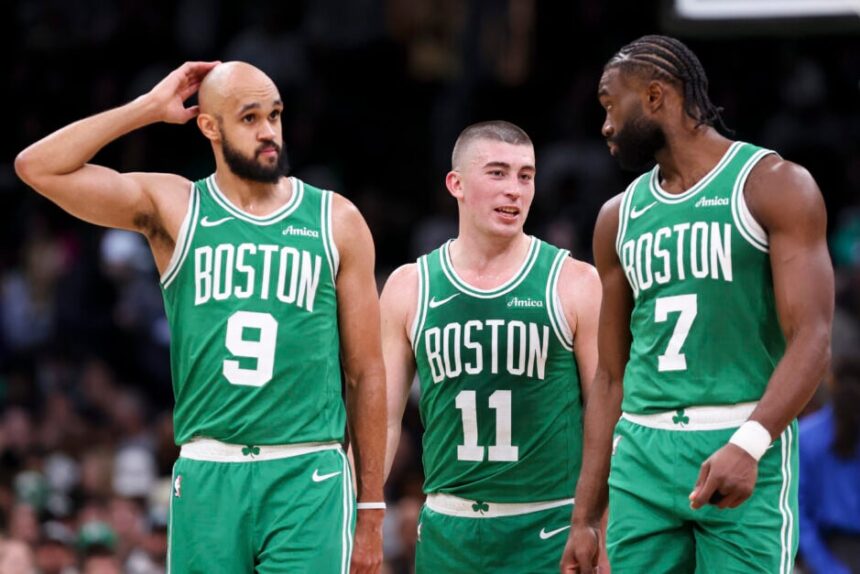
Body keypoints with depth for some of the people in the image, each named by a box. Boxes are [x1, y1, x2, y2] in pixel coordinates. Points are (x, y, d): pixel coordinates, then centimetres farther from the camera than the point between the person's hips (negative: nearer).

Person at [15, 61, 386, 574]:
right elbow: (37, 166, -4)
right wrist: (150, 108, -1)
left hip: (308, 478, -1)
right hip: (207, 475, 1)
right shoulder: (173, 208, 6)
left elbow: (366, 372, 8)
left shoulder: (335, 221, 6)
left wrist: (372, 508, 6)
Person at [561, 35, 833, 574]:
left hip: (747, 457, -5)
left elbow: (812, 342, -11)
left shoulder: (774, 186, -2)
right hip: (642, 457, 5)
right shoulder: (619, 217, 16)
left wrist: (749, 443, -27)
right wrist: (585, 519, 11)